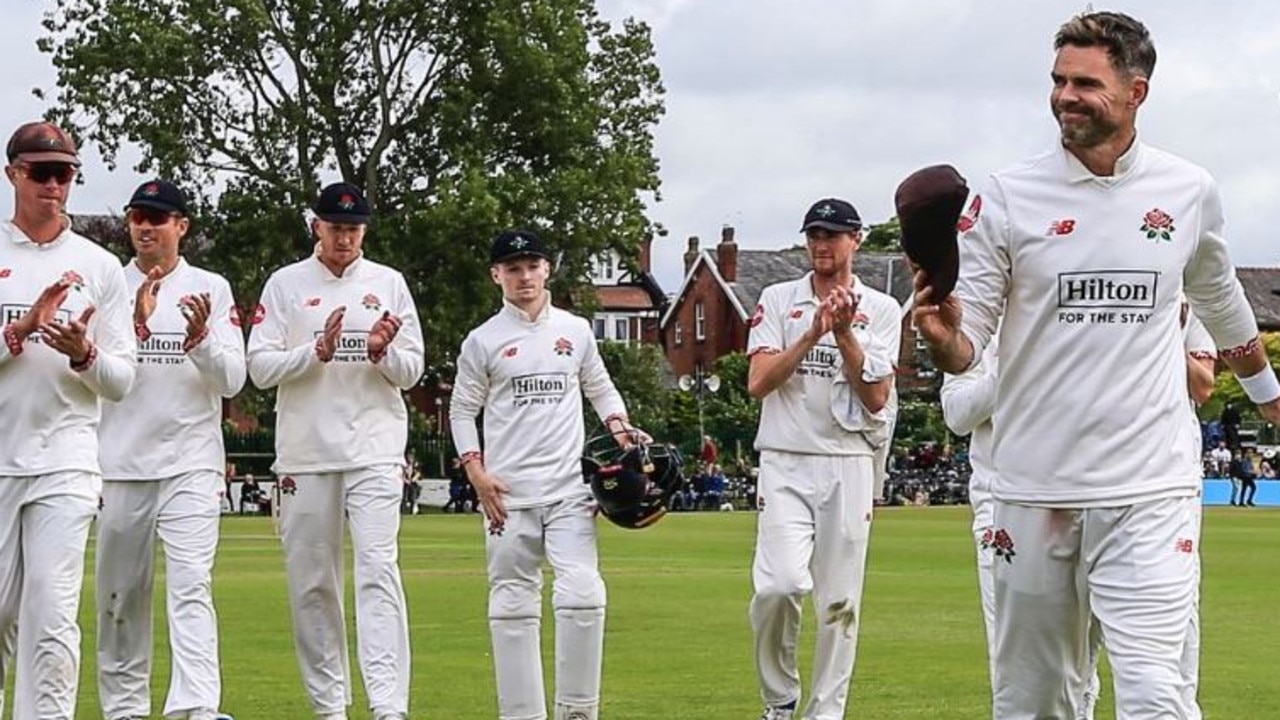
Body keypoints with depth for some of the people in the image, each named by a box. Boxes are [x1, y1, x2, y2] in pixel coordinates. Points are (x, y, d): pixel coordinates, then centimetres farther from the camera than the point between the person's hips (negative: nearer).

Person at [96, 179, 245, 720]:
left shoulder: (211, 289, 6)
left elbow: (232, 380, -1)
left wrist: (200, 337, -20)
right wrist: (138, 324, -18)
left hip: (191, 466, -2)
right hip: (121, 465, 2)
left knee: (190, 587, -14)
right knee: (120, 593, 7)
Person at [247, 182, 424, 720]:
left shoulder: (388, 283, 9)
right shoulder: (286, 284, 6)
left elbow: (410, 372, 8)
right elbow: (260, 368, 0)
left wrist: (382, 352, -13)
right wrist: (318, 350, -14)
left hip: (374, 453, -1)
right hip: (304, 455, 1)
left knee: (378, 571, -13)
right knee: (311, 582, 4)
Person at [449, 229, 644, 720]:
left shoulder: (575, 331, 11)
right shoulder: (483, 341, 5)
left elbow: (600, 389, 21)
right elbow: (462, 411, 8)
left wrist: (619, 427, 1)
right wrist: (477, 473, -4)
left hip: (569, 490, 1)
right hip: (508, 495, -1)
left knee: (582, 593, -14)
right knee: (512, 605, 1)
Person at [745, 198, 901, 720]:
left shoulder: (881, 310, 6)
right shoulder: (778, 301, 7)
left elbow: (875, 399, -2)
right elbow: (757, 383, -5)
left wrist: (844, 332, -11)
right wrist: (814, 333, -13)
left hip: (849, 466, 1)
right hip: (786, 464, -1)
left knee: (841, 601, 1)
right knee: (781, 584, -18)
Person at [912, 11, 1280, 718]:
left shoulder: (1189, 191, 4)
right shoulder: (1007, 196, -1)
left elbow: (1219, 301, 24)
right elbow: (962, 351, -1)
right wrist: (941, 333, -24)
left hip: (1149, 492, 0)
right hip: (1034, 491, 1)